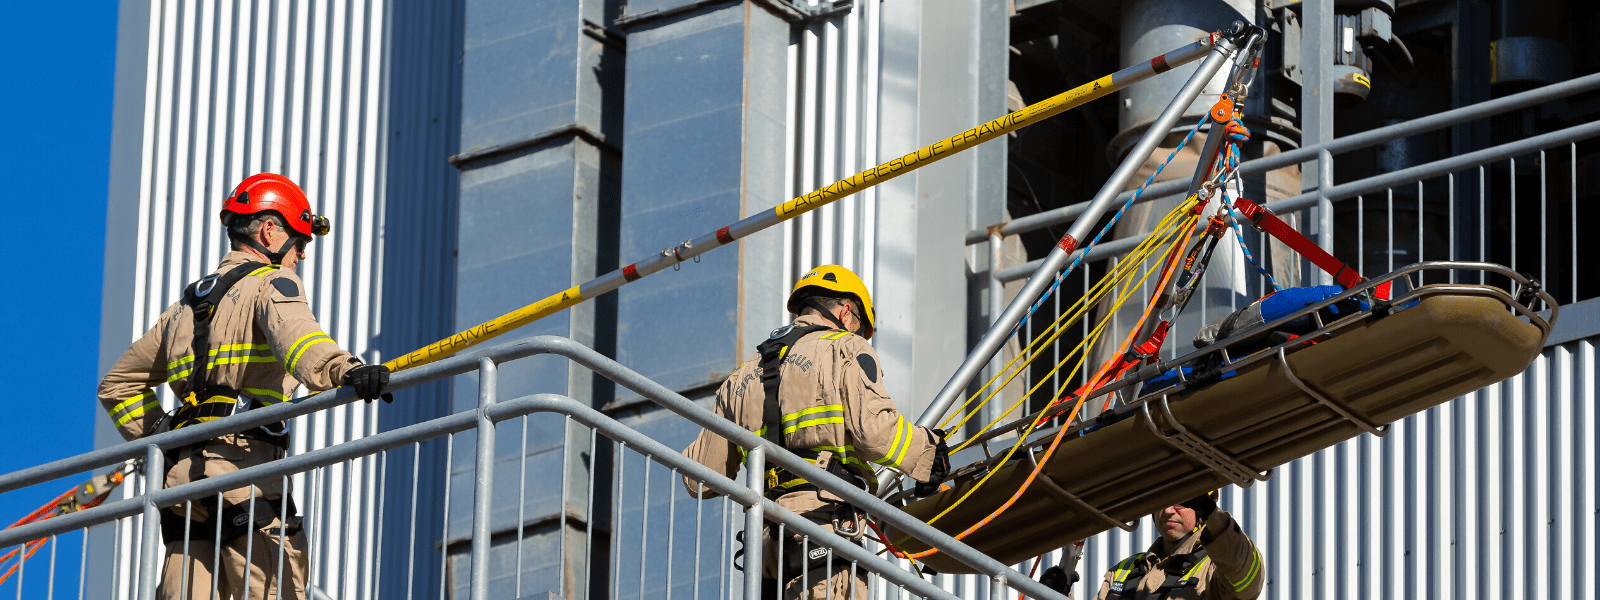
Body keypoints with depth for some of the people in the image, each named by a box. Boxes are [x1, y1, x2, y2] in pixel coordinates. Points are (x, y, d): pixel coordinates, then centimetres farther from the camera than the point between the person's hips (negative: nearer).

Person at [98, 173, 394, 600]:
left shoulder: (186, 306, 28)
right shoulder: (272, 283, 4)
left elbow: (118, 384, 35)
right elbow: (293, 334, -21)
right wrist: (344, 371, -39)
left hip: (182, 473, 7)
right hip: (244, 466, -7)